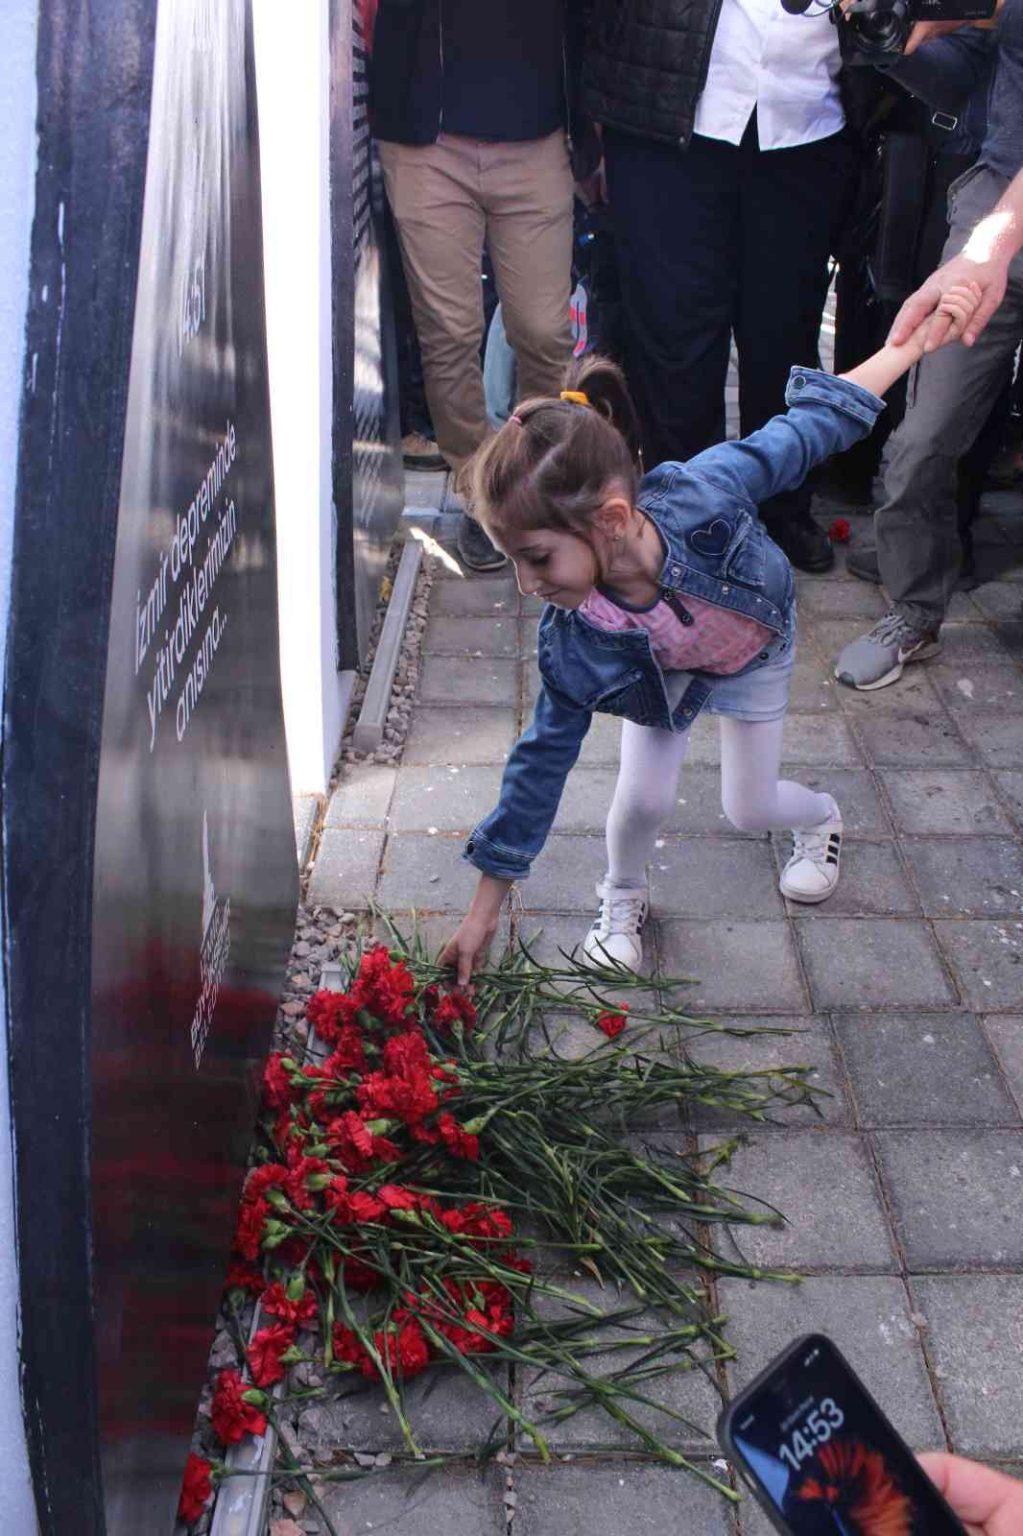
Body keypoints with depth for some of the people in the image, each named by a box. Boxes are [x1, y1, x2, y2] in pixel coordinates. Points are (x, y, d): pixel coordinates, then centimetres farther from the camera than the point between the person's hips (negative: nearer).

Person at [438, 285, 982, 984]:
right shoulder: (574, 643, -38)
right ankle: (623, 899, 22)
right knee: (644, 798, -12)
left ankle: (821, 816, 45)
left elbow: (808, 426, -28)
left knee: (748, 809, 8)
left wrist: (915, 339, -23)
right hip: (661, 674, 0)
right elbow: (544, 760, -28)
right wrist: (485, 910, -25)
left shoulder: (700, 492, -46)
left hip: (757, 646, 0)